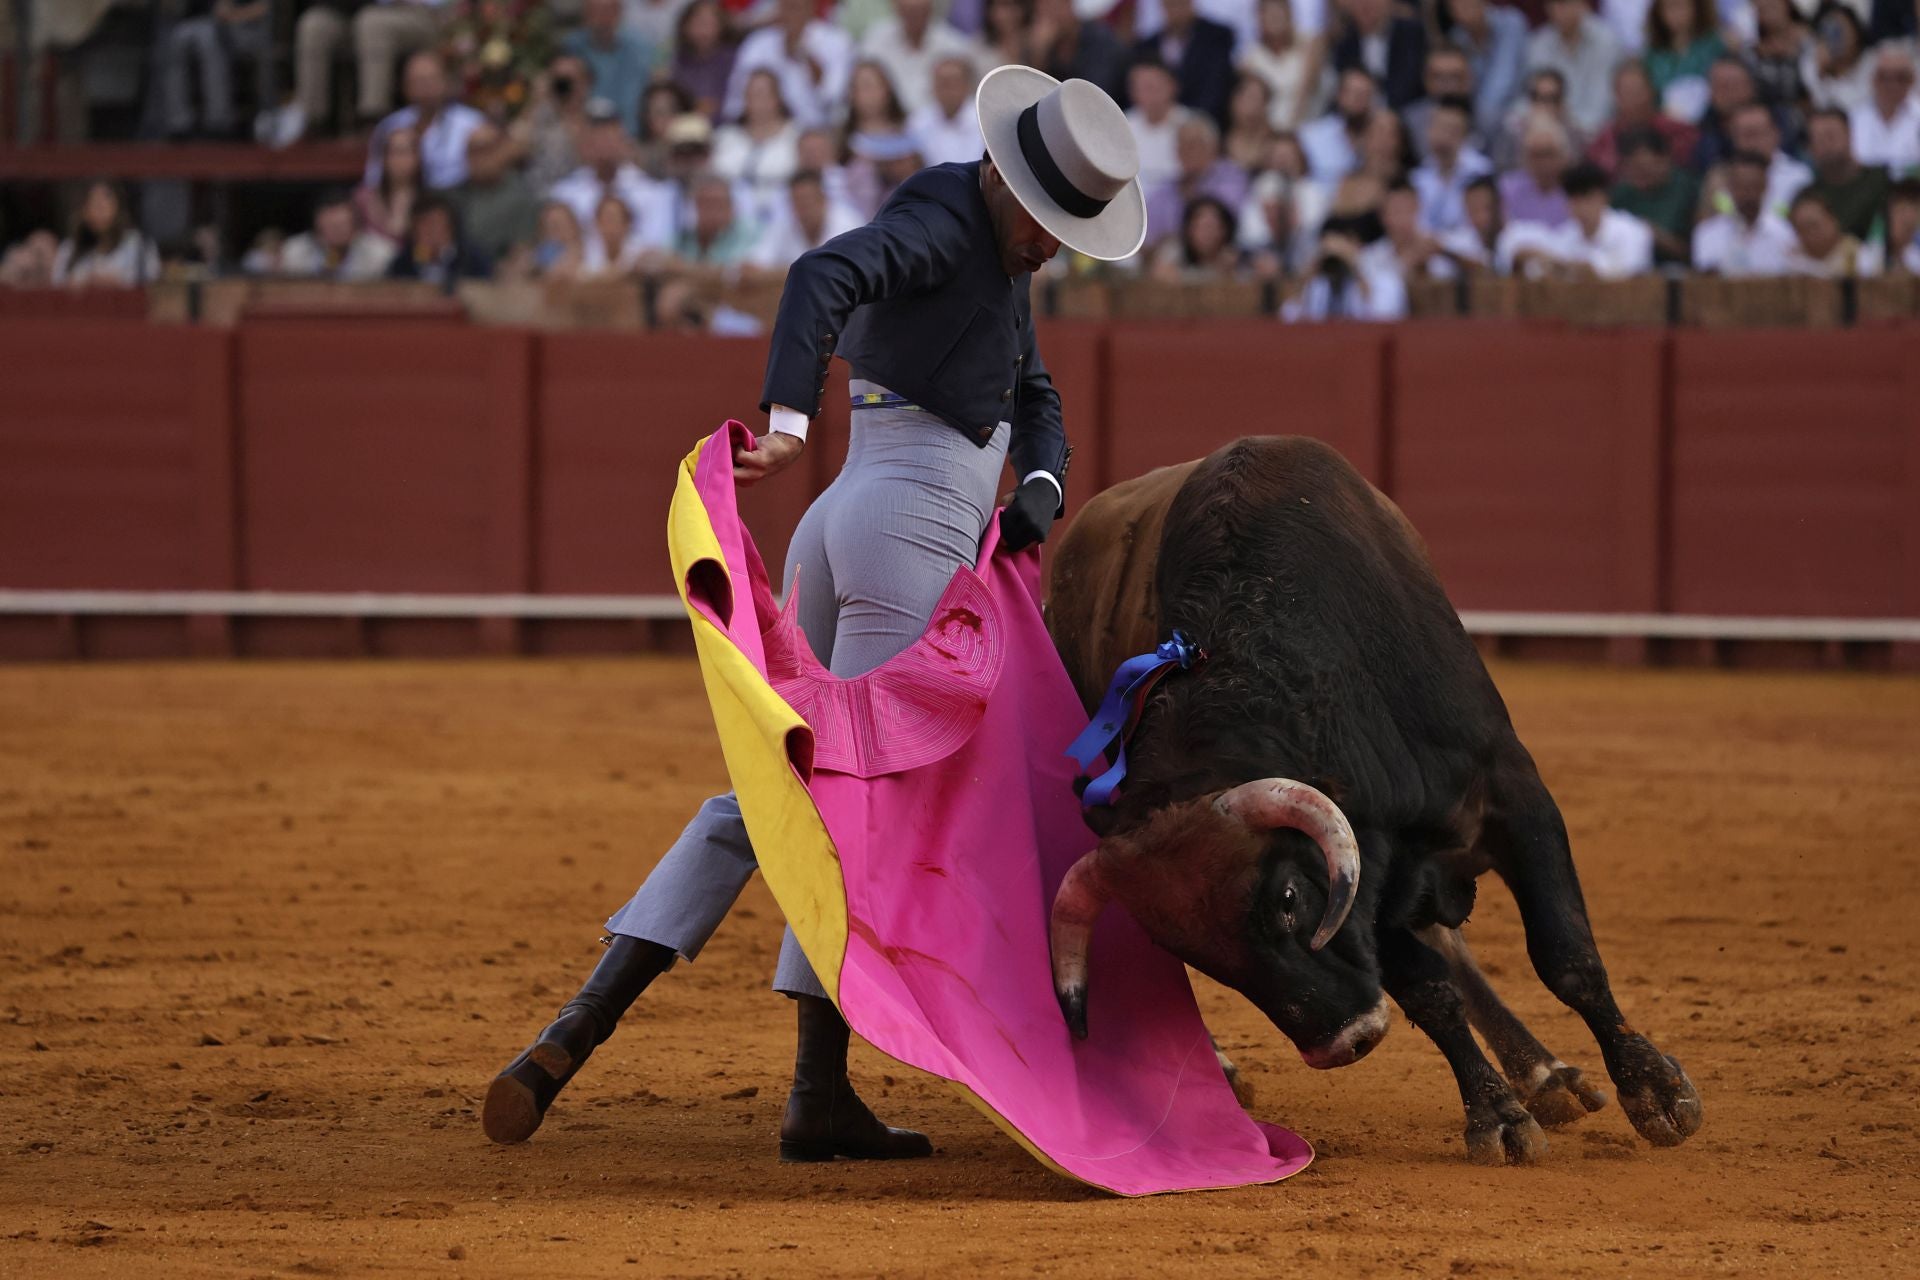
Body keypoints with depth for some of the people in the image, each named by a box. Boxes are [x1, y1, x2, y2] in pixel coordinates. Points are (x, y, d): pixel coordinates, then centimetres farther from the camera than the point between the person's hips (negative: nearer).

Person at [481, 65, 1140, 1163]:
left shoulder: (997, 249, 21)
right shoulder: (940, 218, -8)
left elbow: (1035, 401, 26)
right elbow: (824, 278, -27)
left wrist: (1042, 486, 4)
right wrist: (788, 423, -41)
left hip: (839, 527, 9)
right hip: (917, 522, -9)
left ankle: (577, 1032, 0)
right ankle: (820, 1093, -7)